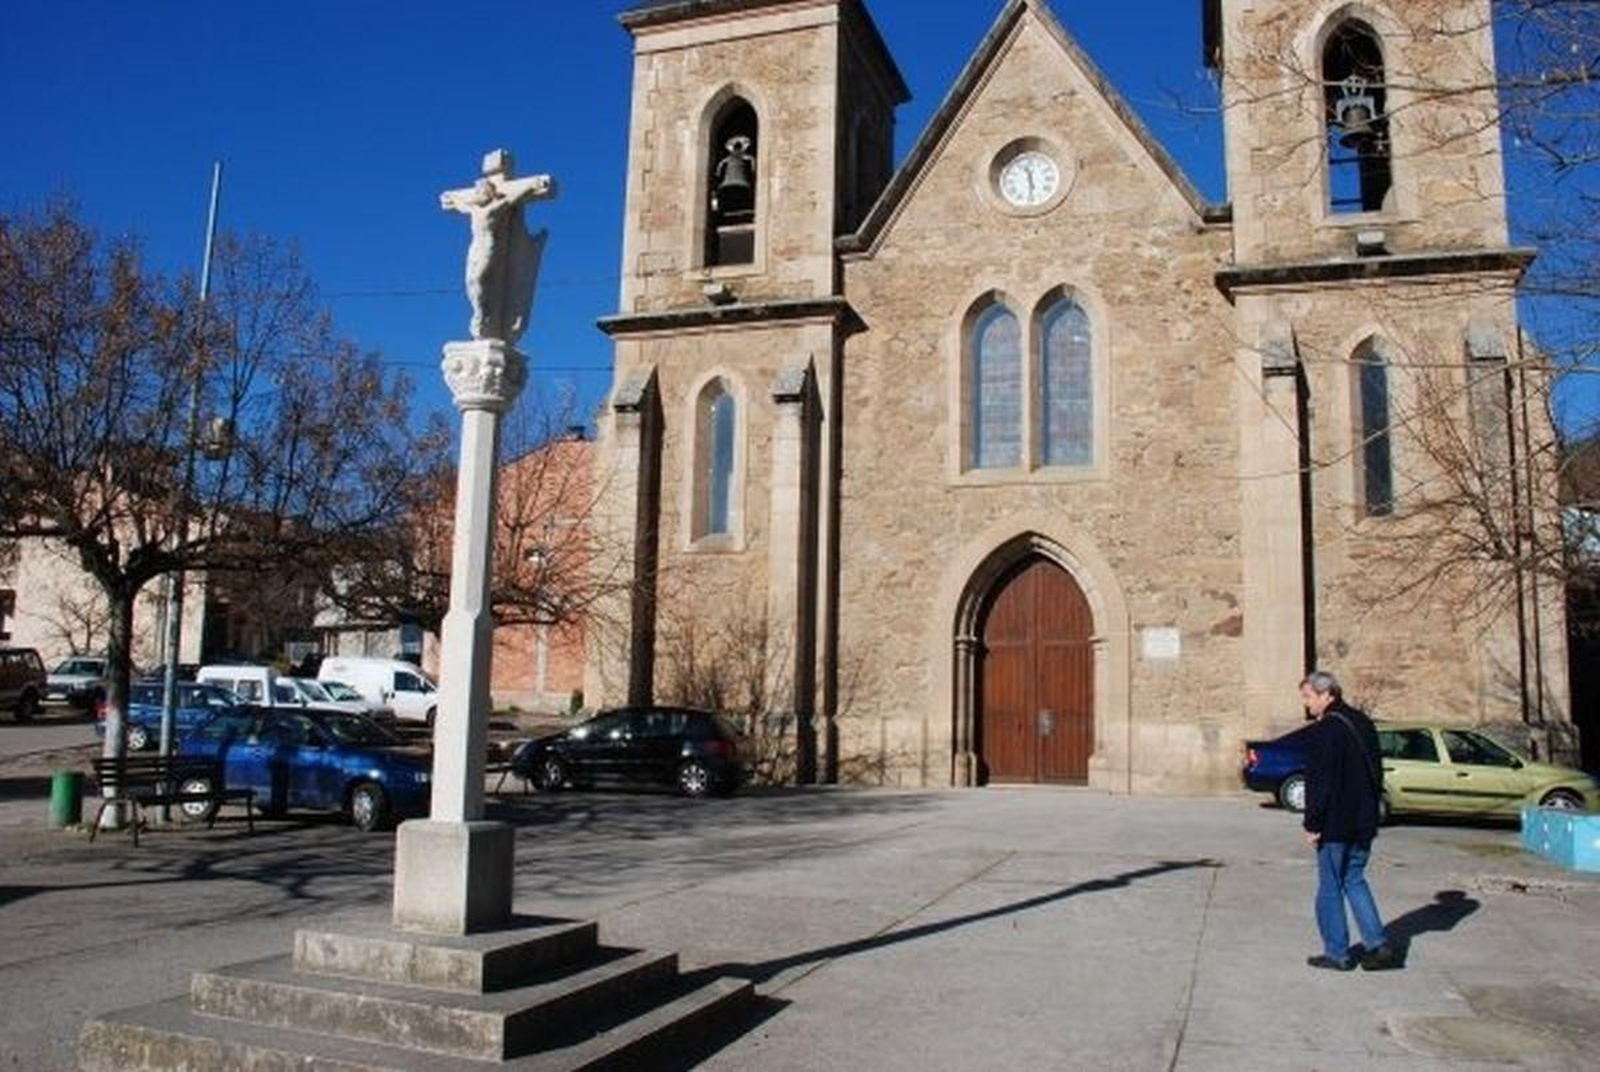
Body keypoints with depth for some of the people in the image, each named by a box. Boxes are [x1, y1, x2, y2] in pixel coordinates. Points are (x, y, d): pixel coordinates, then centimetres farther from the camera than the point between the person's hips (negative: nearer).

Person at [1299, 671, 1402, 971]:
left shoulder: (1324, 732, -18)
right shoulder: (1362, 723, 11)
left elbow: (1318, 784, -20)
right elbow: (1376, 774, 18)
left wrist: (1312, 824, -14)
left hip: (1335, 825, -8)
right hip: (1364, 822, 9)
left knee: (1331, 887, 2)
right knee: (1354, 880, 18)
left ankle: (1337, 953, 9)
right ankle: (1378, 945, 13)